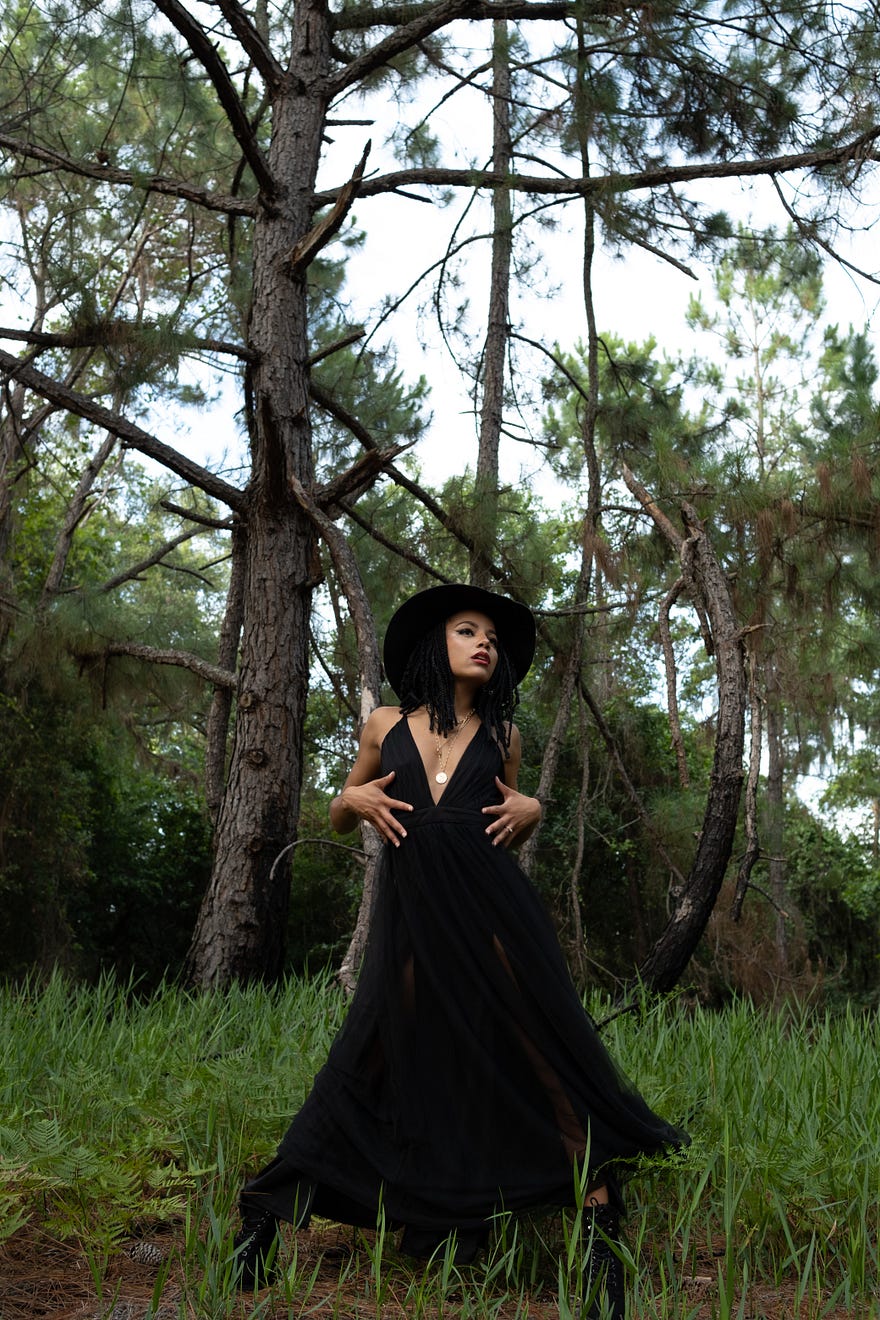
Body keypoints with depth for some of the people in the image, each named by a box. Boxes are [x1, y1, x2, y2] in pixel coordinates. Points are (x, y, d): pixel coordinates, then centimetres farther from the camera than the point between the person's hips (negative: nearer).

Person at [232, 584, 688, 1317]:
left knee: (546, 1056, -5)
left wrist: (529, 811, 2)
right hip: (409, 912, 0)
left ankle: (603, 1241, 3)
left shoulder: (502, 734, 13)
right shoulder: (386, 726, 11)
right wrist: (354, 799, -1)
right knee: (370, 1064, 0)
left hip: (490, 905, 0)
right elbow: (339, 818, 21)